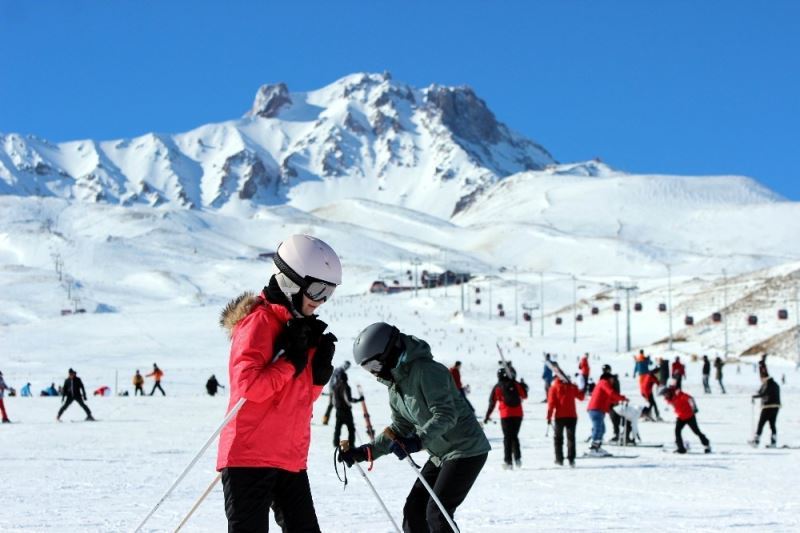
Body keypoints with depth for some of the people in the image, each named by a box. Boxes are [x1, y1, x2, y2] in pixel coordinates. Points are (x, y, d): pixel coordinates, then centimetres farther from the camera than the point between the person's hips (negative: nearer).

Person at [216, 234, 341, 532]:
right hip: (250, 456, -9)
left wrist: (321, 370, 1)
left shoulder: (300, 326, 16)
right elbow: (248, 384, -22)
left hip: (291, 459, 9)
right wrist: (290, 360, -18)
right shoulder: (260, 321, -10)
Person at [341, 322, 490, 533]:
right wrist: (365, 452, 5)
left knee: (436, 514, -15)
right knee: (413, 511, 6)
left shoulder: (426, 370, -21)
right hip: (440, 454, 9)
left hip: (467, 450, -9)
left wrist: (417, 441, -40)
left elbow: (446, 414, -29)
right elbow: (400, 428, 14)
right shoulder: (395, 384, 8)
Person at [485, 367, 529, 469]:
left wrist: (487, 417, 9)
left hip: (506, 415, -2)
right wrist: (524, 387, 30)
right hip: (518, 414, 2)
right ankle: (517, 458, 2)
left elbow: (492, 403, 2)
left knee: (507, 438, 5)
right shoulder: (515, 384, 3)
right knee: (515, 436, 14)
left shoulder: (497, 387, 1)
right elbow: (524, 396, 11)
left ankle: (508, 461, -2)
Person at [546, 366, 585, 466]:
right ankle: (571, 459, -5)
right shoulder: (572, 387, 2)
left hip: (559, 416, -2)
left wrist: (549, 416, -5)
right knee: (571, 437, 6)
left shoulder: (554, 387, -4)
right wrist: (583, 391, 36)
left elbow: (551, 403, -9)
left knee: (558, 438, 10)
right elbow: (580, 397, 16)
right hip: (572, 416, 2)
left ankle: (559, 459, 5)